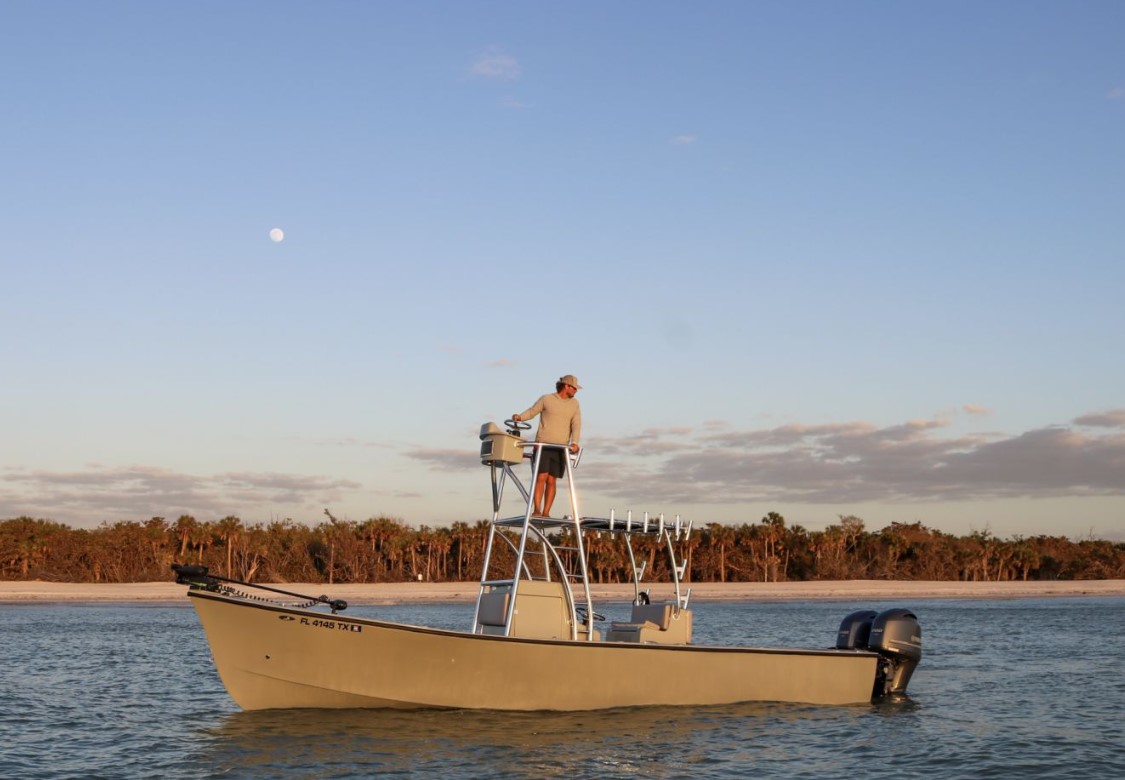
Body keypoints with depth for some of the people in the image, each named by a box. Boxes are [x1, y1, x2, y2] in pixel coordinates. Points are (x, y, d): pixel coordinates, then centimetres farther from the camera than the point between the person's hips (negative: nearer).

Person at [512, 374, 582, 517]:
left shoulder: (574, 404, 8)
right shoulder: (546, 399, 0)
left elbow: (576, 425, -1)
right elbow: (531, 411, 6)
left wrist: (574, 443, -17)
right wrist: (520, 417, -16)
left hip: (560, 448, 3)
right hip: (542, 445, -3)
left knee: (552, 481, -2)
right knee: (541, 477, -13)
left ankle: (546, 513, -1)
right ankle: (536, 511, -15)